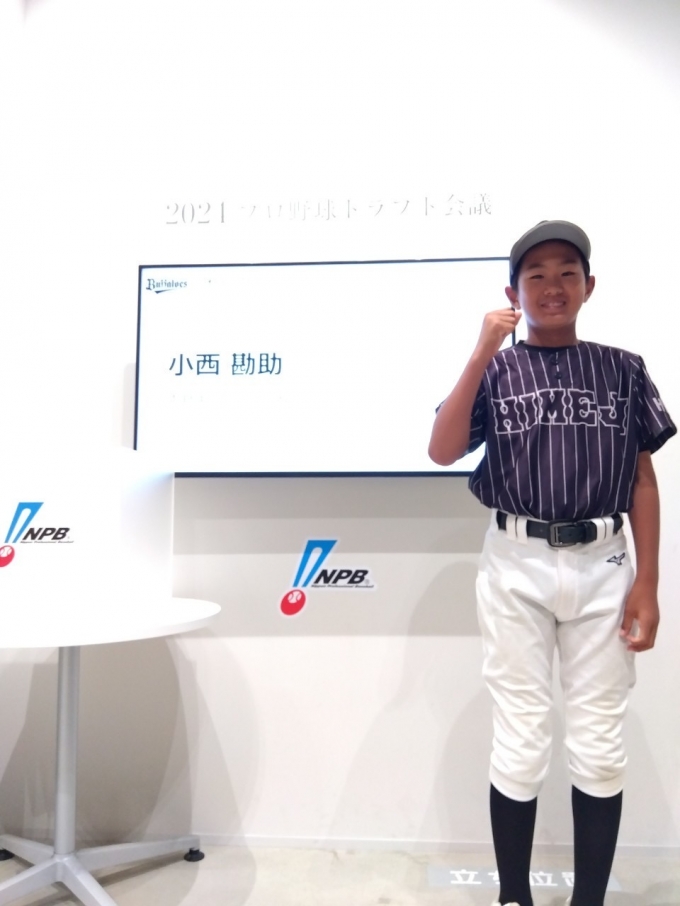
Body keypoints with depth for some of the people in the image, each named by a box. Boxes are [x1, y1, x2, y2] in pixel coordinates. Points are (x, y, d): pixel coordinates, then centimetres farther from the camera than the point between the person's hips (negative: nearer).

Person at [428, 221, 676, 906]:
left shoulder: (623, 370, 7)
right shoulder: (494, 373, 4)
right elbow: (442, 452, -11)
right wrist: (484, 353, -15)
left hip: (602, 565, 2)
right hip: (517, 567, -1)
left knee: (598, 746, 9)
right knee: (520, 742, 7)